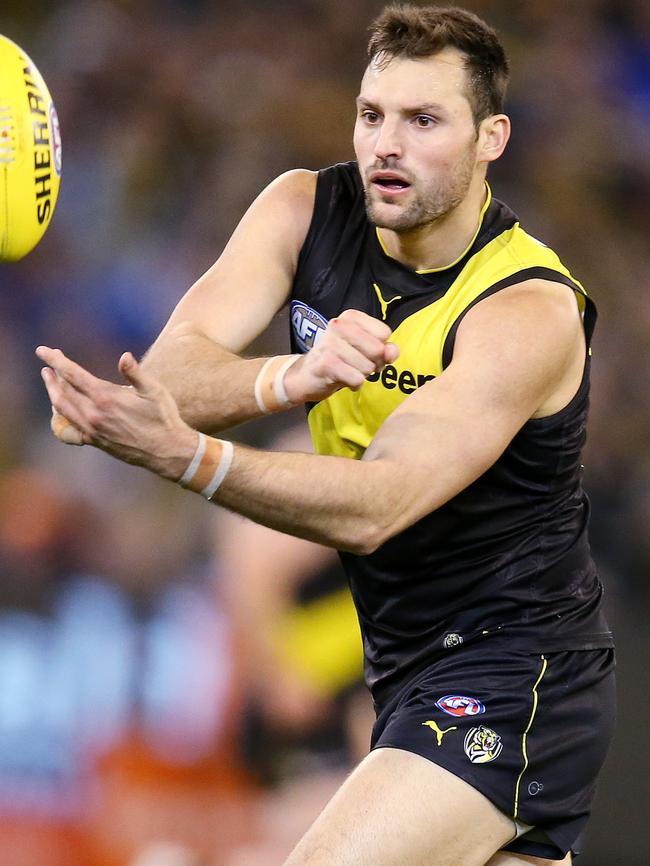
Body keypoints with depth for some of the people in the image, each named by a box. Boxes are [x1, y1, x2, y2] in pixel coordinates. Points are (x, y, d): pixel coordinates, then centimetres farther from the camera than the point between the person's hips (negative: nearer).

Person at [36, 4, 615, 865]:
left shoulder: (530, 310, -21)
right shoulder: (305, 212, -3)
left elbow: (375, 510, -32)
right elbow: (170, 372, -15)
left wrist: (185, 455, -46)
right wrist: (288, 380, -37)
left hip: (516, 676, -7)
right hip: (410, 666, 7)